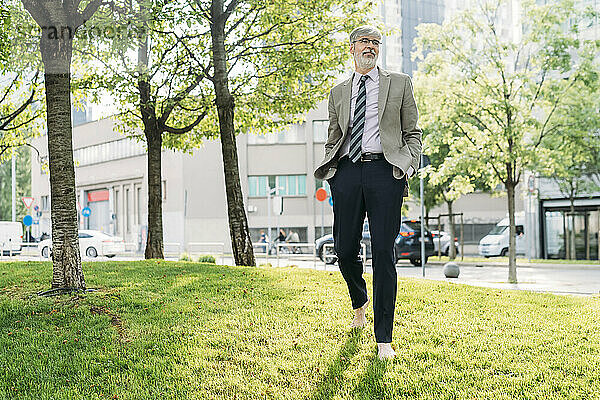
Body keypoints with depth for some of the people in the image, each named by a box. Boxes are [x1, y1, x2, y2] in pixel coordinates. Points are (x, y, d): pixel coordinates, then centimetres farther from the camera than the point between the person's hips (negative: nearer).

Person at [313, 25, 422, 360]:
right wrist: (330, 174, 8)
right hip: (347, 172, 3)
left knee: (384, 253, -6)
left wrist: (409, 169, -2)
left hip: (384, 170, -2)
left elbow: (413, 133, 12)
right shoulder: (339, 93, 20)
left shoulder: (399, 84, 14)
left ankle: (384, 338, 0)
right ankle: (360, 302, 34)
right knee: (345, 250, 1)